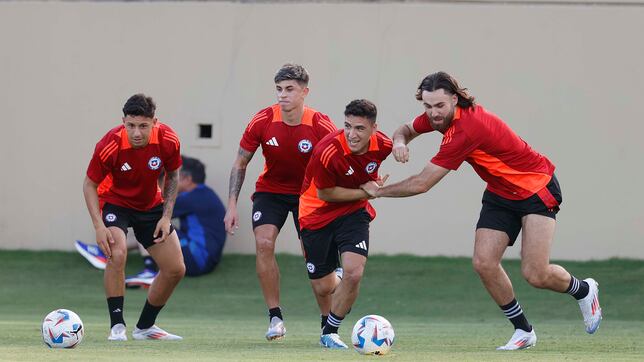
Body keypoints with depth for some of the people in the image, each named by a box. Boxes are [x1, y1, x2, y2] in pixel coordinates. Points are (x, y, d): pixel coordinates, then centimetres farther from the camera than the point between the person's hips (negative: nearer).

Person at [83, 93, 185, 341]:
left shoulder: (168, 141, -21)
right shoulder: (110, 146, -30)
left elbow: (172, 176, -1)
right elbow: (89, 184, -17)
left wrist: (166, 216, -7)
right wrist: (99, 226, -26)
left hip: (151, 205, 4)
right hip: (115, 202, -4)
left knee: (176, 269, 2)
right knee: (117, 254, -31)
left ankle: (145, 326, 20)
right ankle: (117, 326, -19)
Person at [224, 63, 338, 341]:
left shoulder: (321, 126, -20)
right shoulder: (262, 122, -15)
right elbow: (240, 164, -4)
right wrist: (232, 206, -9)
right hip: (270, 190, 1)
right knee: (264, 243, -21)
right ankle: (275, 317, -13)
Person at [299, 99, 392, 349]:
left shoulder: (382, 146, -15)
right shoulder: (328, 152, -30)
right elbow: (324, 193, -17)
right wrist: (365, 192, -18)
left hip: (353, 212, 2)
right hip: (318, 215, -2)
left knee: (354, 273, -18)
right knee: (322, 287, 4)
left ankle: (330, 331, 5)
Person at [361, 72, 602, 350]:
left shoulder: (466, 130, -33)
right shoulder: (437, 115, -7)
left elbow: (421, 185, -27)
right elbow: (407, 129, 15)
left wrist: (378, 191, -13)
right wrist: (400, 141, -11)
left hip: (536, 188, -8)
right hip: (500, 193, 8)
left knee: (536, 275, -16)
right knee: (483, 263, -9)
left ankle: (584, 290, 17)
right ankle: (523, 331, 7)